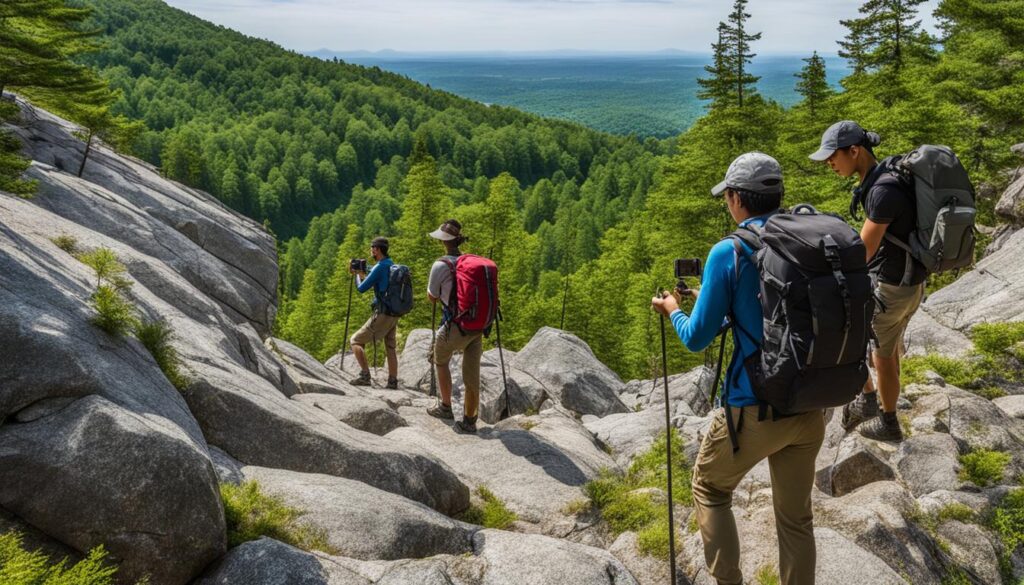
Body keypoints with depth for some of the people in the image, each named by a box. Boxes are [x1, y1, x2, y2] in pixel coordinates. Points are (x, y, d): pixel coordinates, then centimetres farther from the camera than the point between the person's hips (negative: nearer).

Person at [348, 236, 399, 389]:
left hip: (382, 313, -8)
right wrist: (362, 273, 19)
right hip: (394, 313, 8)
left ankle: (365, 375, -7)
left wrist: (358, 275, 8)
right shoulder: (392, 265, 12)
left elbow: (361, 288, -10)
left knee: (356, 341, 0)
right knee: (390, 348, 12)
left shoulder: (379, 267, -15)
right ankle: (392, 382, 11)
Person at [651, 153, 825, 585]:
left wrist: (672, 310, 13)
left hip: (755, 407, -5)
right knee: (796, 516, 17)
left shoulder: (729, 252, -12)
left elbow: (697, 339, -7)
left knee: (709, 488, 20)